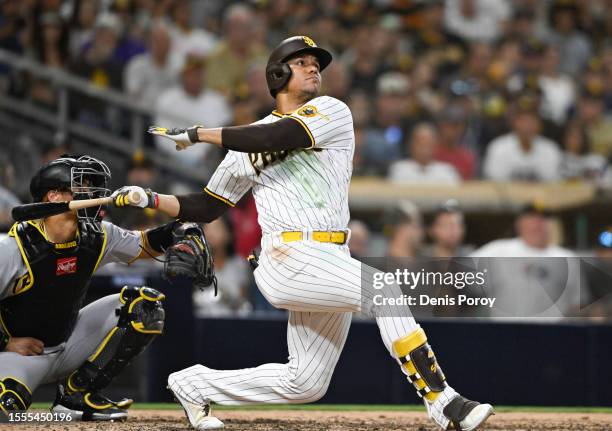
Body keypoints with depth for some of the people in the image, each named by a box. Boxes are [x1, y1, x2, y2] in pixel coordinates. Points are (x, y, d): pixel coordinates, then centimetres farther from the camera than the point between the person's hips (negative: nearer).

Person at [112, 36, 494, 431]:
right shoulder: (248, 142, 11)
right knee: (384, 289, -27)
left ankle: (195, 385, 25)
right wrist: (152, 200, 3)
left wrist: (197, 134, -7)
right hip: (290, 260, -3)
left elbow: (277, 138, -11)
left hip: (331, 262, 3)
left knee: (305, 384, 7)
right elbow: (207, 208, 17)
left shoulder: (332, 112, 7)